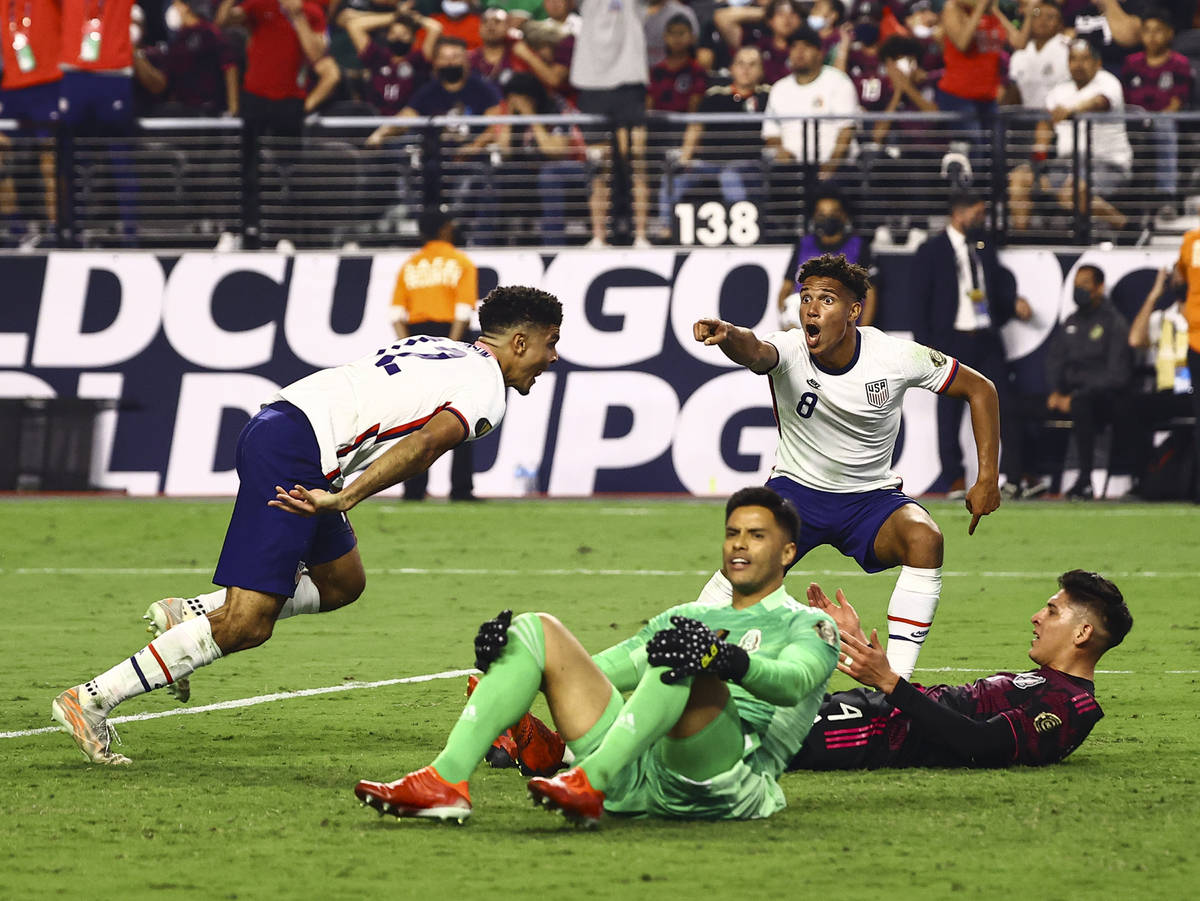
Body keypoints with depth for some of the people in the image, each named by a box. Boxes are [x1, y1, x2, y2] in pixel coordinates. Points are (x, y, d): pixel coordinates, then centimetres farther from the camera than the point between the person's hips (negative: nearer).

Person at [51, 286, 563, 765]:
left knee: (343, 583, 24)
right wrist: (340, 501, -29)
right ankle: (92, 699, -11)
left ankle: (188, 614, 16)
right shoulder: (487, 389, -4)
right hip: (295, 455, -10)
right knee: (246, 627, -11)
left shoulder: (435, 349, 23)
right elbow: (426, 443, -21)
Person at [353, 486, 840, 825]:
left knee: (686, 660, -32)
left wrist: (730, 660, -32)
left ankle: (590, 785, -49)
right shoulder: (688, 617, 35)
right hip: (637, 778, 6)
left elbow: (794, 681, -10)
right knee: (538, 630, 2)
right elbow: (601, 669, 26)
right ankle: (446, 781, -20)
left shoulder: (807, 625, 15)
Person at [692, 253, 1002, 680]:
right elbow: (754, 351, -45)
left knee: (924, 538, -30)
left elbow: (979, 388, -4)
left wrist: (987, 479, -9)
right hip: (797, 489, 0)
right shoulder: (788, 350, -19)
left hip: (872, 497, 1)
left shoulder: (895, 356, -16)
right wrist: (727, 336, -71)